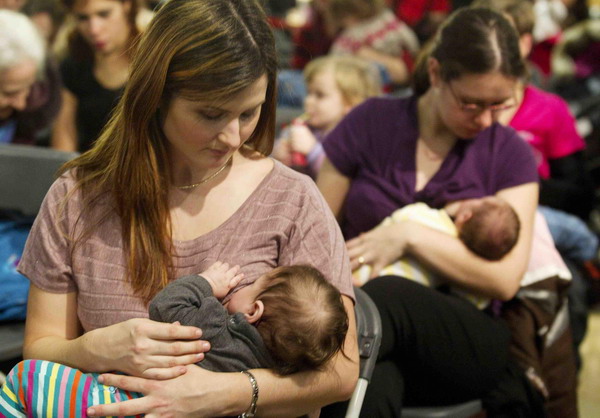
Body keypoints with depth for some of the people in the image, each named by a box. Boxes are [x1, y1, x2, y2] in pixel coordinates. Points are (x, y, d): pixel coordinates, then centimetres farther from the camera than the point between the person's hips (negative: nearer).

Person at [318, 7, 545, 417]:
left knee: (386, 297, -36)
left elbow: (505, 279, -3)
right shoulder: (371, 123, 5)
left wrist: (409, 235, -14)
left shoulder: (510, 154, 6)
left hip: (466, 343, 1)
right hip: (370, 333, -1)